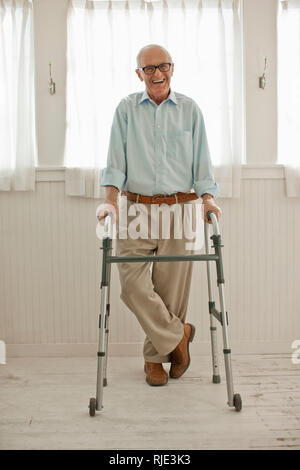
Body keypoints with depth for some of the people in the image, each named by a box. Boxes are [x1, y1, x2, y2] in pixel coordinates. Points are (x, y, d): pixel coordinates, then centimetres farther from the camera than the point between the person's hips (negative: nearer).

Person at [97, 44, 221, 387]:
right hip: (137, 208, 0)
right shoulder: (126, 109, 9)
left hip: (180, 208, 0)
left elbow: (202, 162, 9)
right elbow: (116, 160, 4)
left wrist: (207, 199, -6)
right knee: (132, 282, -10)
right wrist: (111, 200, -10)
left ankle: (155, 357, 18)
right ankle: (178, 334, 10)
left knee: (170, 286, 1)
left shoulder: (190, 110, 10)